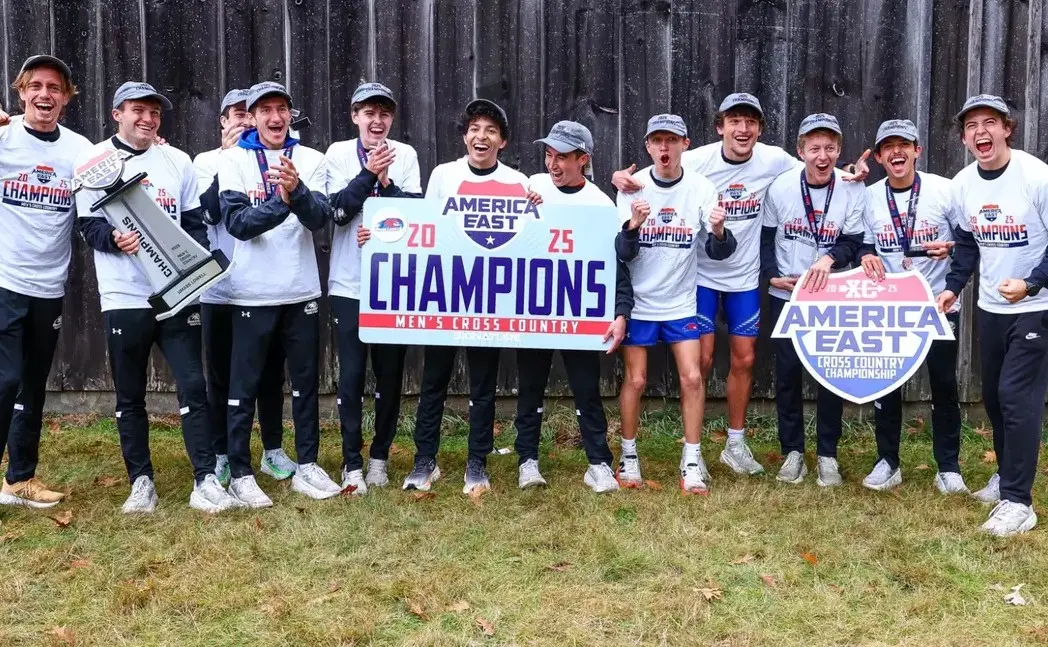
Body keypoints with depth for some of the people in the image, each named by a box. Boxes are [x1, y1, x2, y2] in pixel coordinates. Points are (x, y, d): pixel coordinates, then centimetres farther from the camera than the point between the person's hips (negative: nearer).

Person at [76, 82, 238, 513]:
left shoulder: (178, 161, 12)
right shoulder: (94, 160, 4)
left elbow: (195, 222, 11)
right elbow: (87, 224, 0)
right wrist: (114, 239, -22)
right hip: (124, 297, -1)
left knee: (193, 386, -3)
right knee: (130, 397, 7)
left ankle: (205, 480, 2)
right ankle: (140, 482, 18)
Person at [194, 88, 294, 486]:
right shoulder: (207, 161, 5)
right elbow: (210, 210, -11)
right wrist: (231, 158, -12)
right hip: (220, 287, -1)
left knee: (271, 372, 9)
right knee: (221, 375, 8)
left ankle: (273, 451, 22)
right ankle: (221, 455, 19)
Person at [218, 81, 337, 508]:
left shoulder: (311, 160, 4)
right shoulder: (233, 160, -1)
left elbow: (320, 218, -10)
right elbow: (237, 222, -14)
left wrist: (297, 191, -30)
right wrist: (282, 203, -30)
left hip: (301, 290, 3)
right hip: (253, 292, -2)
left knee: (306, 381, 10)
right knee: (244, 385, 4)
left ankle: (307, 466, 22)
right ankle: (240, 474, 13)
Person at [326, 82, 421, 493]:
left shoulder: (405, 155, 4)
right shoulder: (338, 153, 2)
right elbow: (338, 210, -9)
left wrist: (386, 182, -19)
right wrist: (369, 173, -19)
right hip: (349, 283, -1)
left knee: (390, 372, 7)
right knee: (352, 373, 0)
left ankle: (380, 455, 22)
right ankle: (352, 461, 9)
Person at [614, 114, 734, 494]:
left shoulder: (702, 188, -6)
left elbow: (716, 252, -6)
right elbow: (623, 254, -11)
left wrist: (719, 232, -28)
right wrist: (632, 227, -31)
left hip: (681, 302, 1)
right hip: (638, 301, -1)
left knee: (692, 378, -5)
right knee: (635, 380, 2)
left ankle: (692, 461, 8)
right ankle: (629, 456, 19)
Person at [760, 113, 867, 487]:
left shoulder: (853, 190, -8)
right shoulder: (780, 187, -5)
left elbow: (852, 243, -7)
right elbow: (765, 236, 4)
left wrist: (829, 258, -27)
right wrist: (773, 275, -8)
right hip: (785, 296, 1)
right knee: (787, 372, 4)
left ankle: (828, 455, 15)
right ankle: (793, 452, 17)